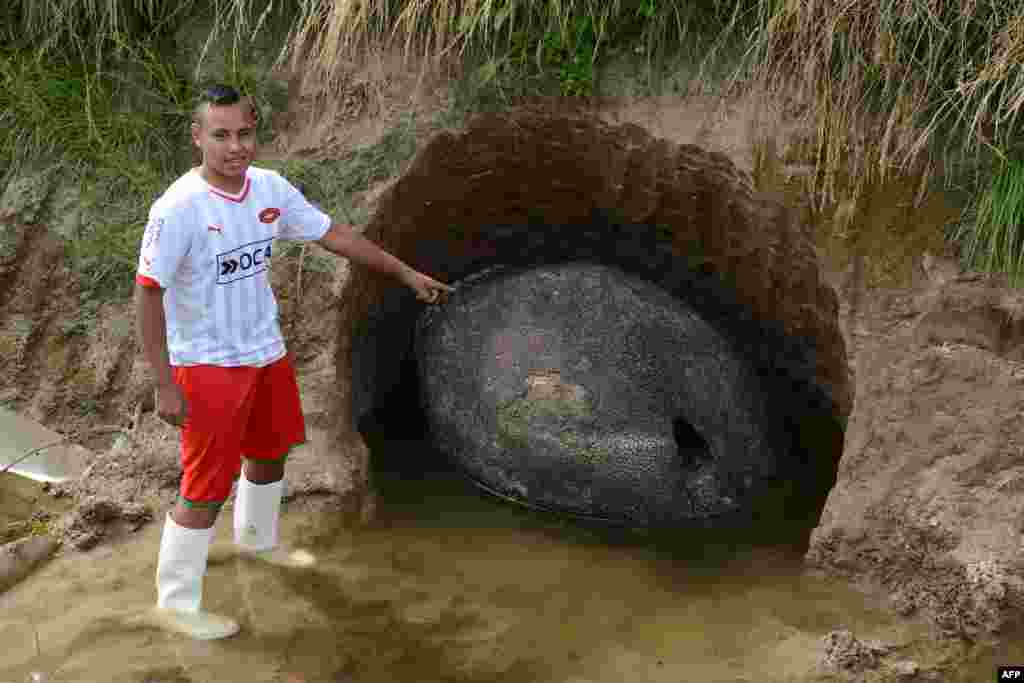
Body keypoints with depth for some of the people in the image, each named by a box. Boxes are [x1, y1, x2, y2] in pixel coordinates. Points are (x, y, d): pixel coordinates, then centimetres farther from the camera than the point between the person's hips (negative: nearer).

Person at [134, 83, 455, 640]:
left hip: (266, 350, 7)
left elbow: (333, 233, 7)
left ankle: (256, 540, 52)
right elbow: (147, 294, -18)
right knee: (207, 487, -2)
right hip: (208, 364, -7)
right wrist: (165, 386, -18)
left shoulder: (271, 188, -5)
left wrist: (406, 273, 10)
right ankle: (175, 604, 16)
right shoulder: (178, 208, -23)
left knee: (271, 450, 25)